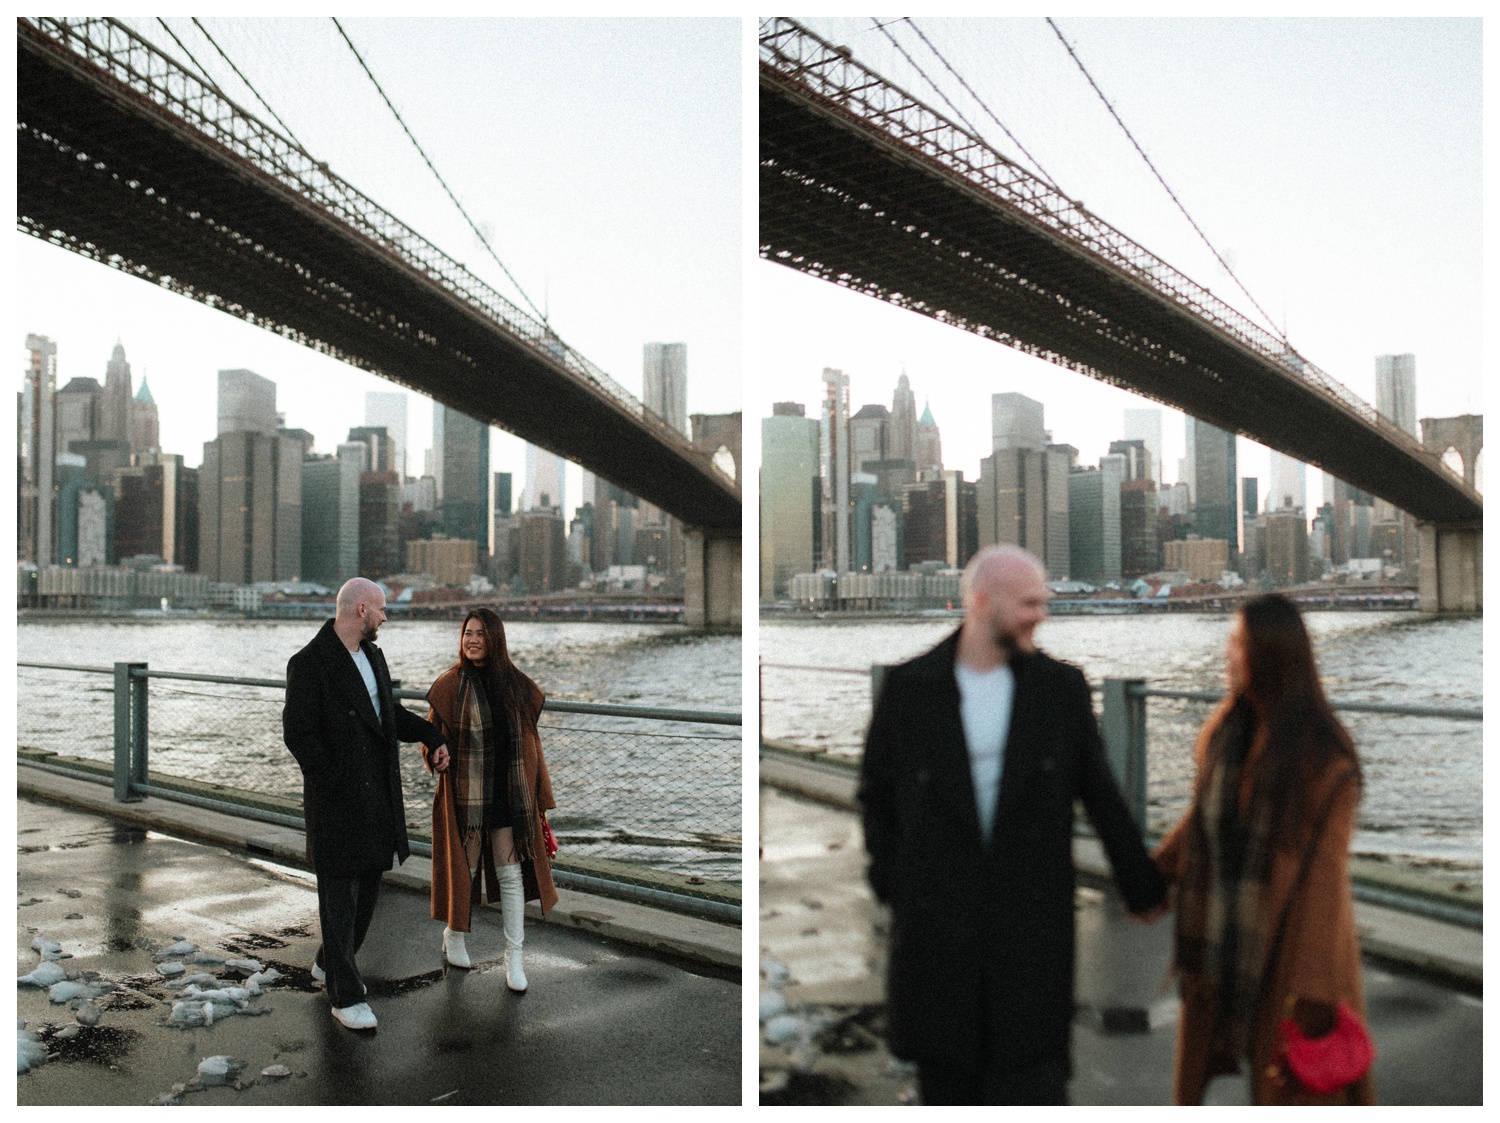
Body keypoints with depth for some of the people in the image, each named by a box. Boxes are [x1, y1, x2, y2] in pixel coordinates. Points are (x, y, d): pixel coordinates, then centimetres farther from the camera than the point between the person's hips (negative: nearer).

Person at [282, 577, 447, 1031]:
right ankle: (345, 994, 10)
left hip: (377, 795, 8)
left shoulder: (371, 655, 10)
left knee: (368, 886, 16)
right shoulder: (309, 664, -14)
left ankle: (330, 963, 37)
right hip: (336, 800, -8)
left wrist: (435, 735, 12)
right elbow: (298, 733, -17)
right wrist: (335, 783, -18)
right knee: (339, 894, 0)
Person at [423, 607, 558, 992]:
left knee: (511, 874, 1)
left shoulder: (516, 685, 2)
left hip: (509, 794, 2)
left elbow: (529, 741, 6)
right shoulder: (450, 684, -4)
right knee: (463, 868, 11)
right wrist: (437, 754, -19)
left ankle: (514, 957, 9)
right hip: (465, 794, -1)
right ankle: (453, 935, 36)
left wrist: (539, 796, 5)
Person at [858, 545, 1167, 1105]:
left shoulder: (1061, 686, 1)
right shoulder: (907, 687, -2)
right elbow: (876, 795, 7)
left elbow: (1101, 796, 8)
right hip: (936, 928, 0)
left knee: (1033, 1083, 0)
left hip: (1032, 926, 0)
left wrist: (1143, 888, 12)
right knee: (945, 1081, 12)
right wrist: (893, 885, 1)